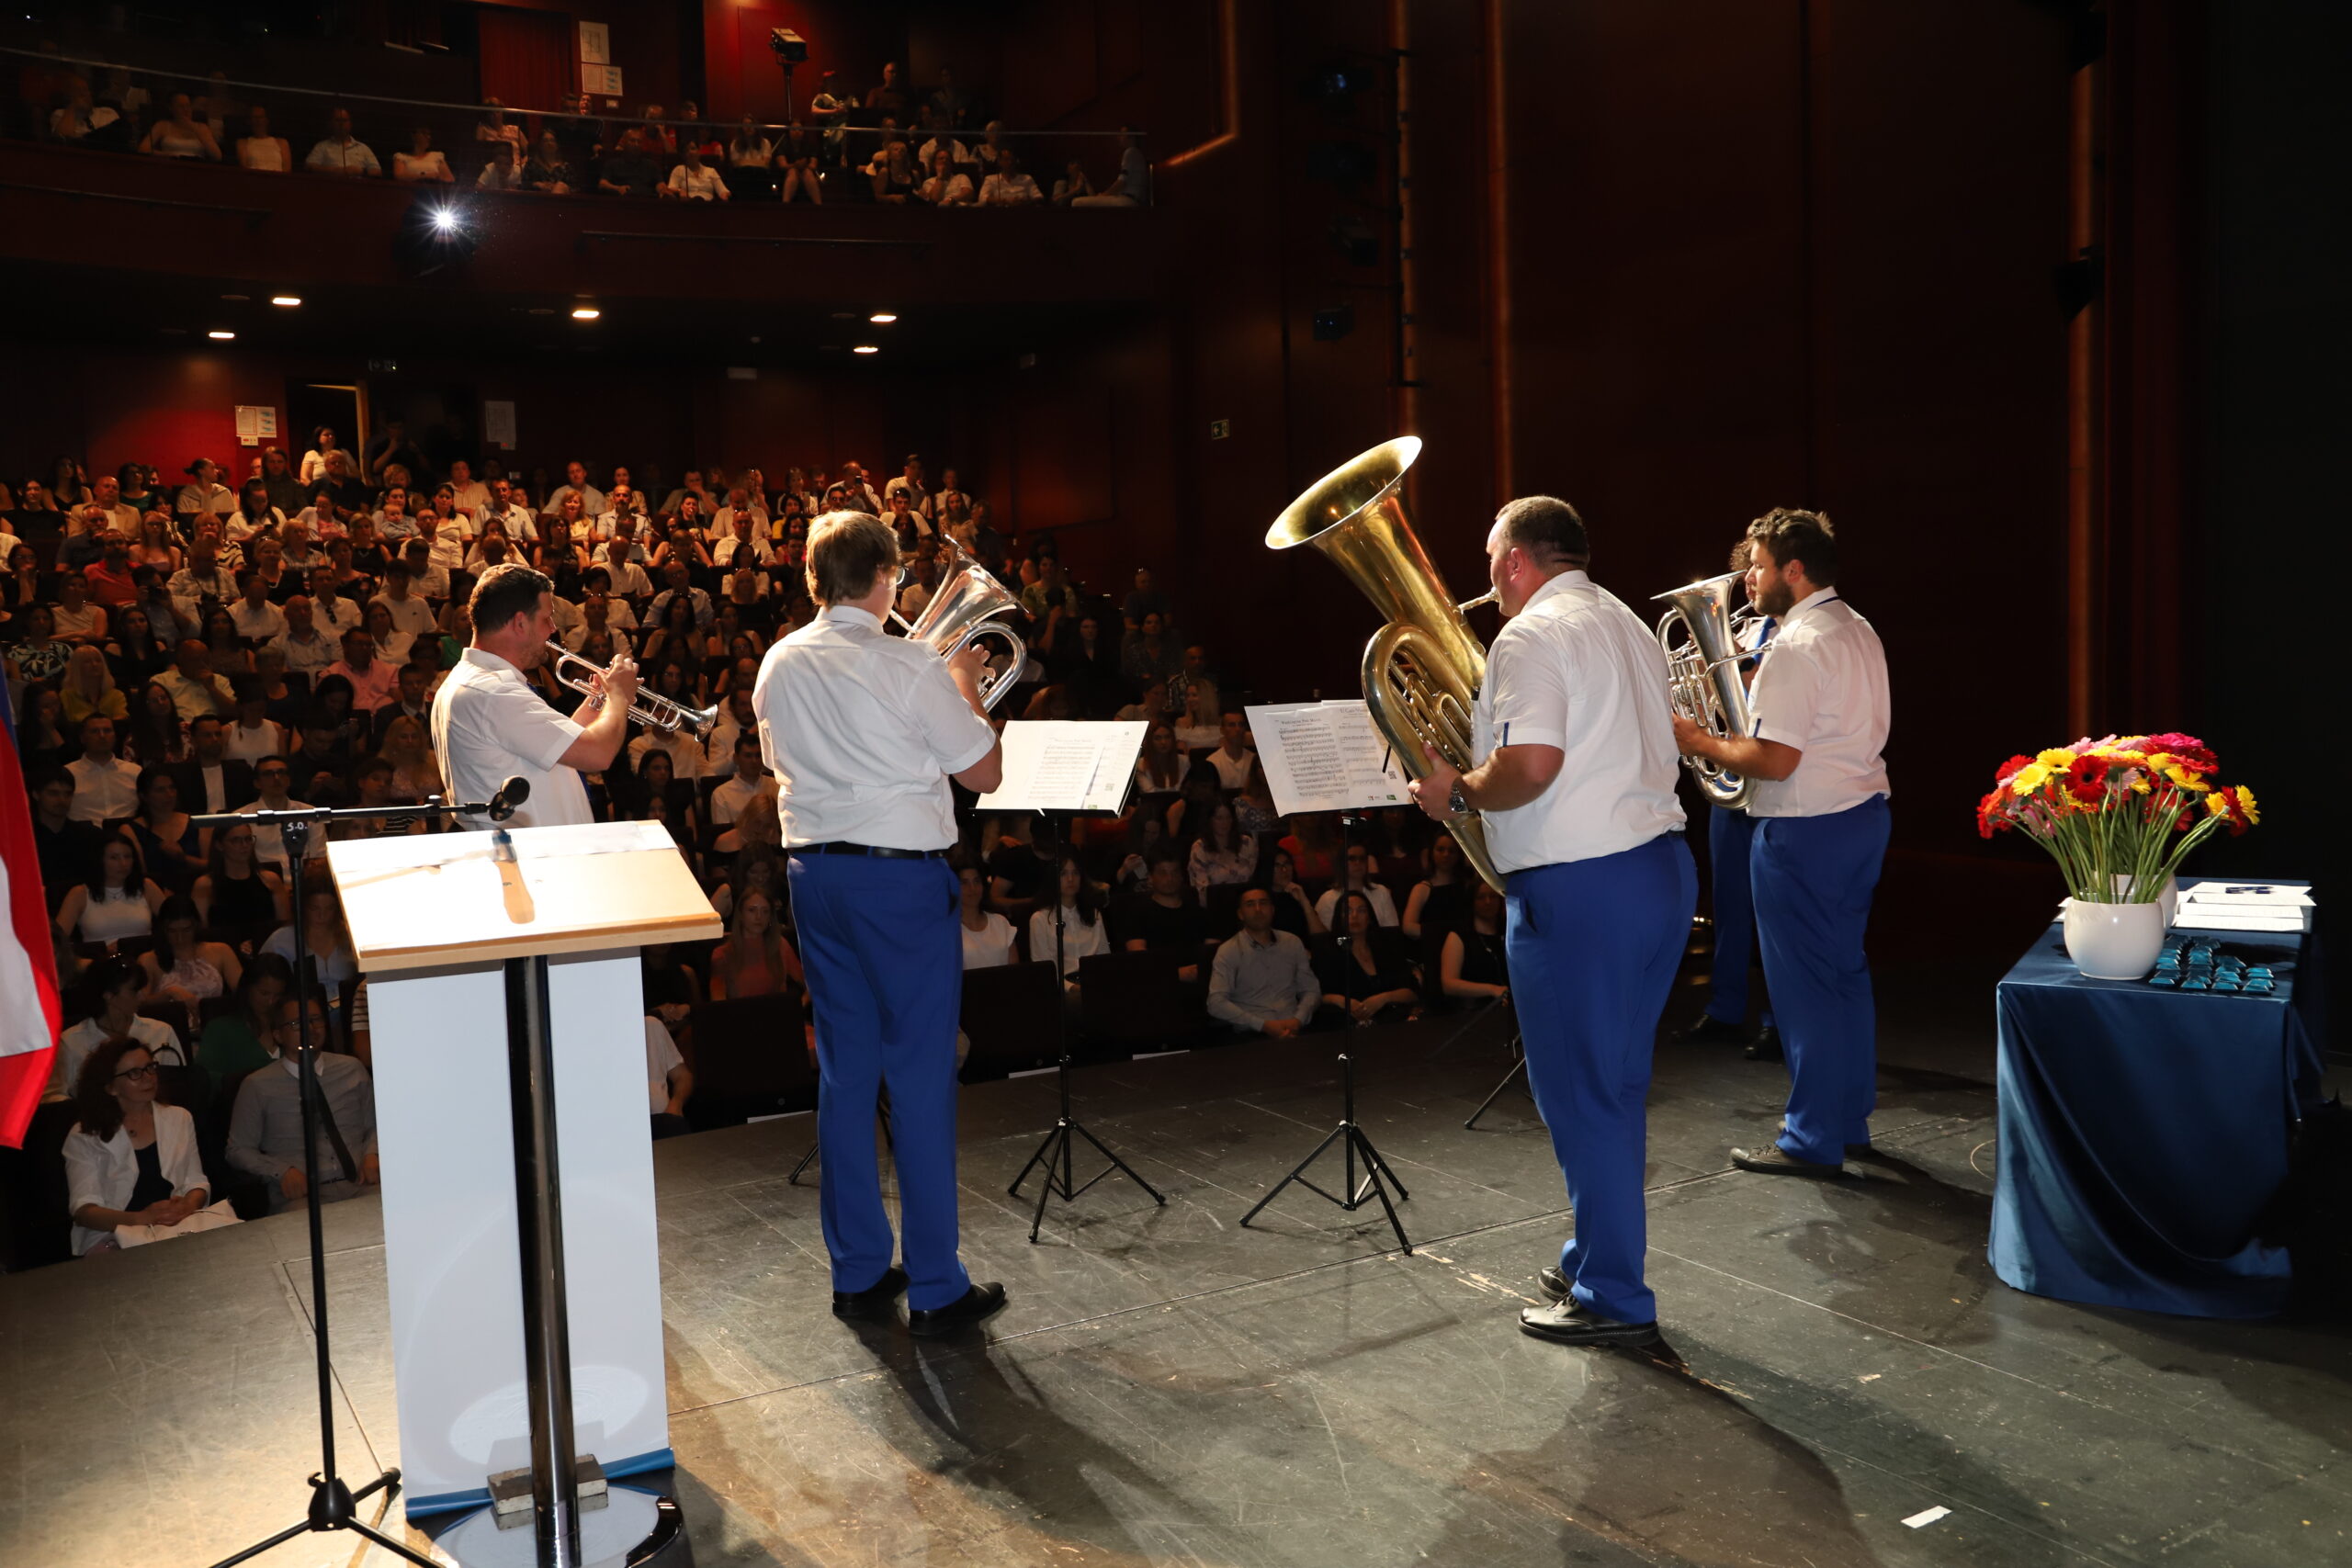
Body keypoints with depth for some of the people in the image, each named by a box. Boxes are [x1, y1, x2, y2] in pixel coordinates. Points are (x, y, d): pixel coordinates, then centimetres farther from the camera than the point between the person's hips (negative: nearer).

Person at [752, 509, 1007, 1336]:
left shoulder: (777, 665, 6)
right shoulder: (908, 666, -13)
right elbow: (986, 773, -8)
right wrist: (965, 684, 7)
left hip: (813, 870, 6)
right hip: (901, 872, -6)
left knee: (845, 1071, 12)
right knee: (921, 1074, 0)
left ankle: (858, 1272, 21)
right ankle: (936, 1287, 6)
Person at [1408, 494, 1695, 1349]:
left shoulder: (1531, 636, -13)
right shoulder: (1628, 626, 17)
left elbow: (1529, 766, -27)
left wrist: (1456, 792, -9)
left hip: (1579, 890, -10)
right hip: (1662, 867, 10)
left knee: (1581, 1095, 1)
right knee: (1613, 1087, 19)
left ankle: (1613, 1298, 11)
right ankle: (1595, 1257, 32)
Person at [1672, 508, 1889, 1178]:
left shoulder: (1795, 645, -20)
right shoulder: (1858, 631, 12)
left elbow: (1775, 760, -25)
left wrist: (1701, 742, -12)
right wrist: (1758, 710, 14)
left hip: (1805, 831, -10)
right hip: (1863, 813, 10)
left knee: (1805, 985, -1)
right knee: (1846, 972, 18)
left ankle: (1813, 1141, 9)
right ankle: (1851, 1121, 29)